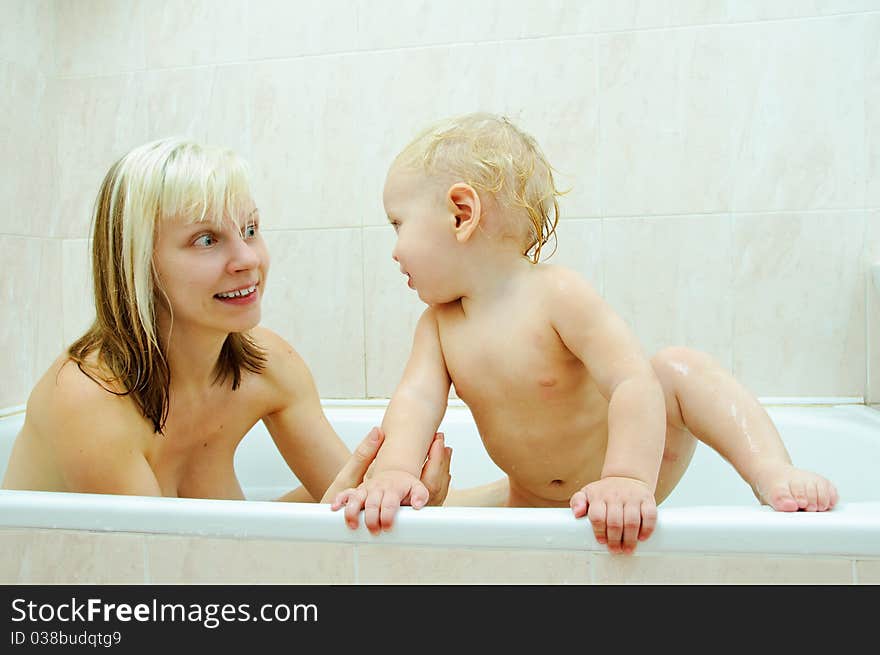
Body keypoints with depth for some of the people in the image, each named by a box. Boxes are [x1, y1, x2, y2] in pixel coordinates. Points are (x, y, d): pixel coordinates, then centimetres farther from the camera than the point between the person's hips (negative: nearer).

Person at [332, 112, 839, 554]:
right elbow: (417, 398, -19)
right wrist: (394, 469, -39)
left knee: (677, 367, -25)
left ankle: (774, 475, -23)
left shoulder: (559, 295, -25)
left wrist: (629, 478, -48)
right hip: (534, 503, 6)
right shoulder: (438, 322, -7)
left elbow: (633, 381, -33)